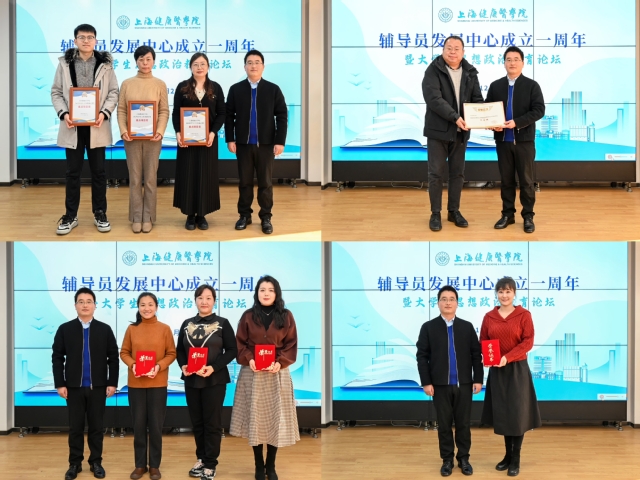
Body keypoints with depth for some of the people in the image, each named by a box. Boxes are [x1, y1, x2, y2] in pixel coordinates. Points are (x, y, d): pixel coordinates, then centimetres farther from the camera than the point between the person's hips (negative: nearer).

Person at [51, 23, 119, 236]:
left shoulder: (105, 63, 3)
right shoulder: (65, 63, 4)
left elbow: (113, 92, 1)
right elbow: (56, 92, 4)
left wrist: (104, 113, -14)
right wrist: (63, 113, -13)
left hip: (96, 125, 0)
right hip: (73, 125, 0)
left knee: (98, 171, 6)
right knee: (72, 172, 6)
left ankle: (100, 214, 17)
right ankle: (70, 216, 13)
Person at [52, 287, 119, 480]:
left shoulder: (105, 329, 3)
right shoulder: (65, 329, 2)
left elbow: (113, 357, 3)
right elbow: (57, 357, 1)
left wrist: (112, 383, -4)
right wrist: (60, 384, -4)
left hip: (98, 387, 0)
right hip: (74, 387, 0)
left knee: (96, 426, 6)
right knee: (75, 427, 5)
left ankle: (96, 462, 15)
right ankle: (75, 463, 14)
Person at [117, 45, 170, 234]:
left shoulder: (160, 84, 3)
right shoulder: (127, 84, 5)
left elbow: (164, 111, -1)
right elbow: (121, 110, 2)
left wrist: (160, 131, -15)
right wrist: (123, 130, -12)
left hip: (152, 137, 0)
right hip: (132, 137, 1)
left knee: (150, 178, 3)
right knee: (135, 178, 4)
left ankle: (148, 217, 9)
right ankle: (136, 217, 9)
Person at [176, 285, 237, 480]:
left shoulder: (223, 323, -3)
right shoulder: (187, 324, 7)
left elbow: (232, 350, -6)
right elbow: (180, 350, 11)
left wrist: (213, 367, -18)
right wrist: (183, 365, -10)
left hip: (214, 380, -4)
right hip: (191, 380, 4)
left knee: (212, 423, 1)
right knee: (197, 422, 11)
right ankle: (201, 459, 24)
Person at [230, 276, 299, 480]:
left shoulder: (286, 317, 4)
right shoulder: (248, 316, 4)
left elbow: (291, 345, 1)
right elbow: (240, 344, 2)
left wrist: (280, 362, -14)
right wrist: (249, 359, -15)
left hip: (277, 374, 0)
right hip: (252, 374, 0)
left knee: (276, 419, 1)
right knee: (255, 419, 2)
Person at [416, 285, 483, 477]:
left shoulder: (467, 327, 5)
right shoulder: (428, 327, 2)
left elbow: (476, 354, 3)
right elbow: (422, 356, -1)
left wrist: (478, 379, -3)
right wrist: (426, 382, -8)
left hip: (464, 384, 1)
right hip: (440, 384, -1)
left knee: (464, 424, 6)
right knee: (444, 424, 5)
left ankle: (464, 458, 17)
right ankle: (447, 460, 14)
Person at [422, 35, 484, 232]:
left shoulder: (470, 72, 6)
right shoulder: (433, 71, -9)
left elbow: (477, 99, 7)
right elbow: (433, 98, -20)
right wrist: (455, 117, -27)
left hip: (460, 132, 4)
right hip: (438, 130, -4)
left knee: (457, 173, 10)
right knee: (436, 173, 1)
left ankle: (454, 211, 20)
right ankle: (435, 213, 9)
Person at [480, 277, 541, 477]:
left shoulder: (524, 315, -4)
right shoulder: (489, 317, 6)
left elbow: (528, 342, -10)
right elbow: (483, 342, 8)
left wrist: (507, 357, -21)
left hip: (517, 370, -3)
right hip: (496, 371, 3)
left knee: (517, 413, -1)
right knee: (502, 413, 8)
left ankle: (516, 459, 8)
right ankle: (508, 455, 20)